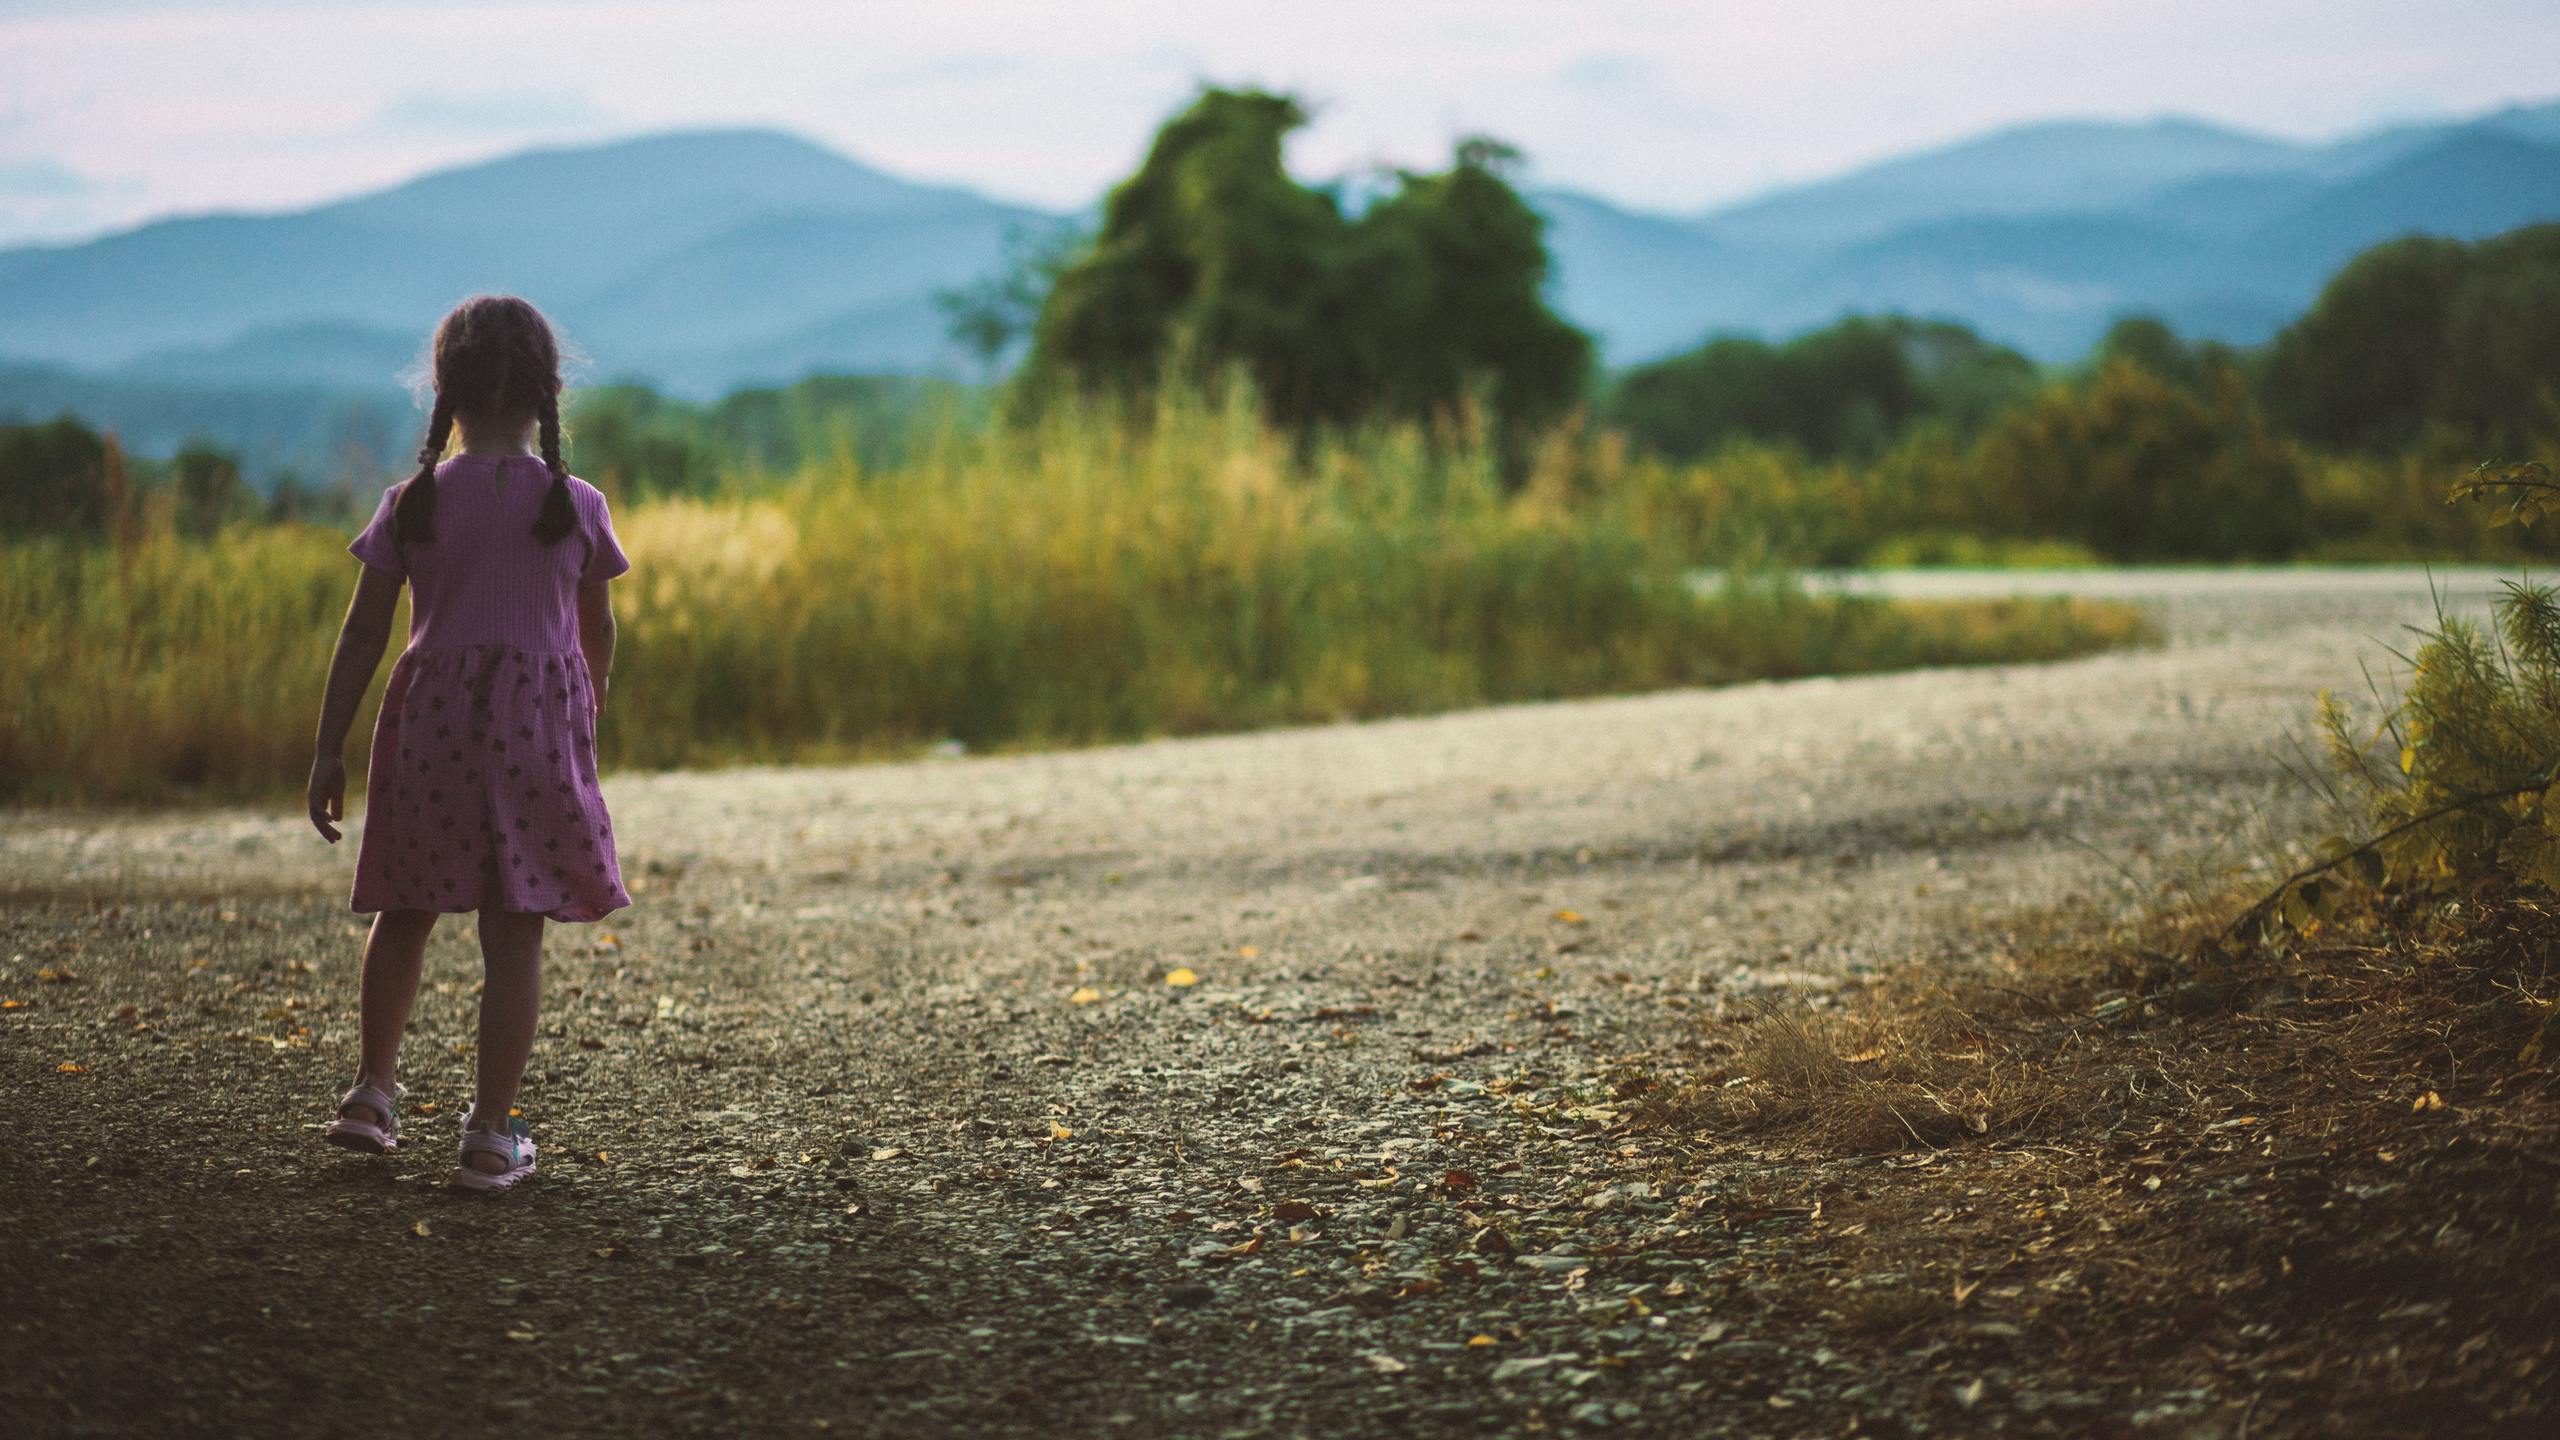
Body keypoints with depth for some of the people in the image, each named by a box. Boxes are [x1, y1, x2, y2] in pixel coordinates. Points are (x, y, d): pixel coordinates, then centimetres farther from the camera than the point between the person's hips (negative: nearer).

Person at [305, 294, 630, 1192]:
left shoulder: (414, 504, 0)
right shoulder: (577, 507, 0)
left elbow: (363, 634, 0)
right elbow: (599, 631, 11)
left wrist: (330, 748, 6)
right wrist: (589, 714, 30)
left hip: (431, 717, 1)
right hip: (541, 720, -1)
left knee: (406, 911, 19)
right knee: (514, 931, 1)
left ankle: (373, 1090, 23)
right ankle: (492, 1134, 2)